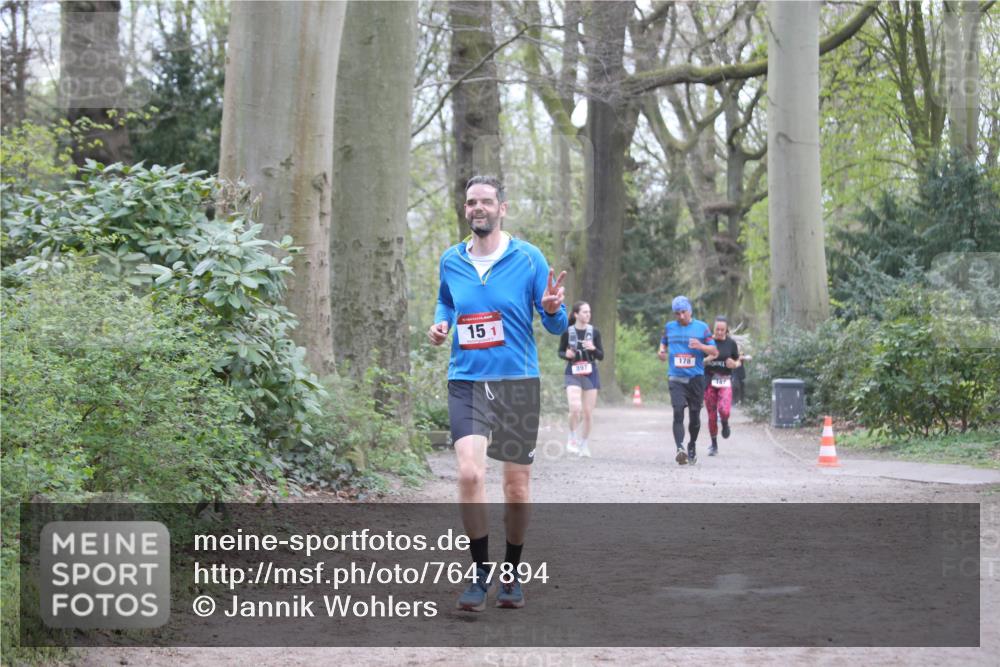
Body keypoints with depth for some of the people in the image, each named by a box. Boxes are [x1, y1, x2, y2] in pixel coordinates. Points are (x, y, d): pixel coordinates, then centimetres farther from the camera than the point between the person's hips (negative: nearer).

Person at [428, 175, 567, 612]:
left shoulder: (528, 259, -2)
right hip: (467, 382, 1)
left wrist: (553, 309, -22)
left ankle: (511, 574, 26)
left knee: (517, 485, 6)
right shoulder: (450, 262, 5)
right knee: (469, 472, -19)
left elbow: (556, 327, 1)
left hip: (518, 382, -1)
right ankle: (481, 572, -4)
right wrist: (440, 323, 4)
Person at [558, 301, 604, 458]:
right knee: (575, 408, -20)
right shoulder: (568, 332, -3)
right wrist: (566, 354, -13)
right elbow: (560, 352, 10)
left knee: (588, 412, 4)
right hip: (573, 374, -2)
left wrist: (593, 349, -17)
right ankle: (572, 438, 4)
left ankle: (584, 444, 22)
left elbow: (601, 356, 4)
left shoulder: (594, 332, 1)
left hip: (590, 374, 2)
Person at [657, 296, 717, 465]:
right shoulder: (669, 327, 9)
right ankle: (680, 448, -27)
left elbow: (715, 352, 3)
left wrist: (701, 346, -17)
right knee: (678, 412, -17)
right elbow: (663, 343, 26)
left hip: (696, 377, 0)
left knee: (694, 415, 8)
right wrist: (662, 352, 2)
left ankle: (692, 445, 31)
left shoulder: (701, 327, 3)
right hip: (676, 378, 0)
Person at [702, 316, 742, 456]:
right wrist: (706, 360, -14)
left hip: (725, 380, -1)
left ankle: (725, 423, 12)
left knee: (724, 410, -23)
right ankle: (714, 445, 19)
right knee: (711, 415, 3)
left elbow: (738, 362, 12)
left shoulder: (731, 343, 2)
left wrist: (734, 364, -10)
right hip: (709, 380, 1)